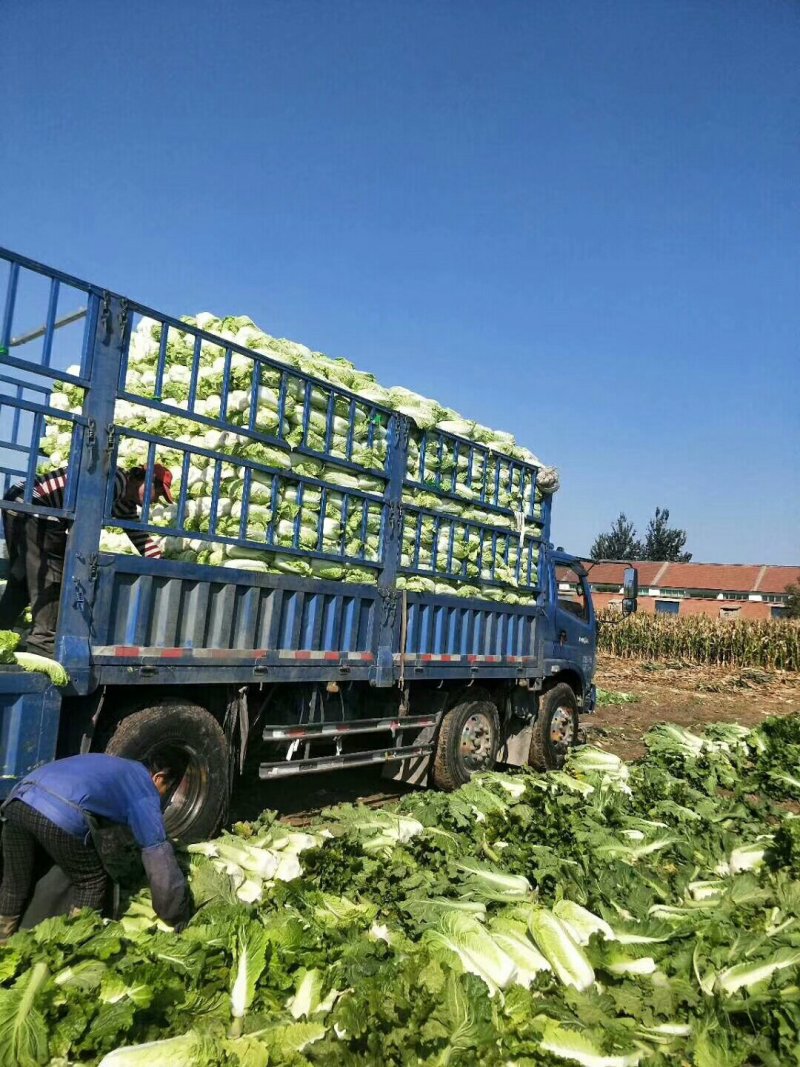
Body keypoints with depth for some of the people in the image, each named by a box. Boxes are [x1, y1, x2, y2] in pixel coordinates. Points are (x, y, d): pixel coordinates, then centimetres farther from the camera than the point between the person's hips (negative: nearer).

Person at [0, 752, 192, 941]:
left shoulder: (116, 766, 37)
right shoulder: (144, 789, 15)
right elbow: (156, 849, 11)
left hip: (19, 800, 8)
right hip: (60, 813, -7)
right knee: (91, 884, 15)